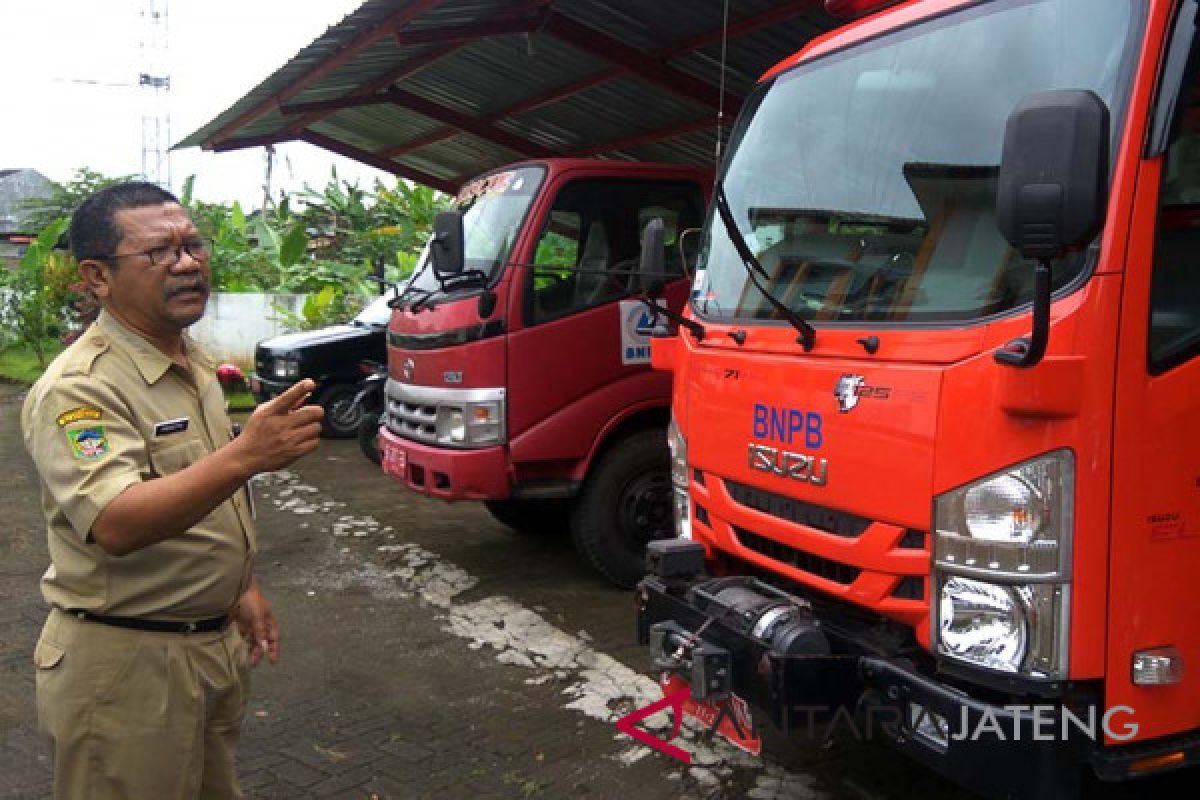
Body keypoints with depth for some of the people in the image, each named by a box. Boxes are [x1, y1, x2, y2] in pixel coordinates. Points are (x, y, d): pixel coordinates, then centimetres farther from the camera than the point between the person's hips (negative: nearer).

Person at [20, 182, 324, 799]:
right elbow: (114, 526, -35)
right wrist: (243, 456, -45)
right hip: (126, 662, -8)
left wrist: (242, 589, 17)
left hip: (216, 644, 8)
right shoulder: (77, 388, -21)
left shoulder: (195, 366, 7)